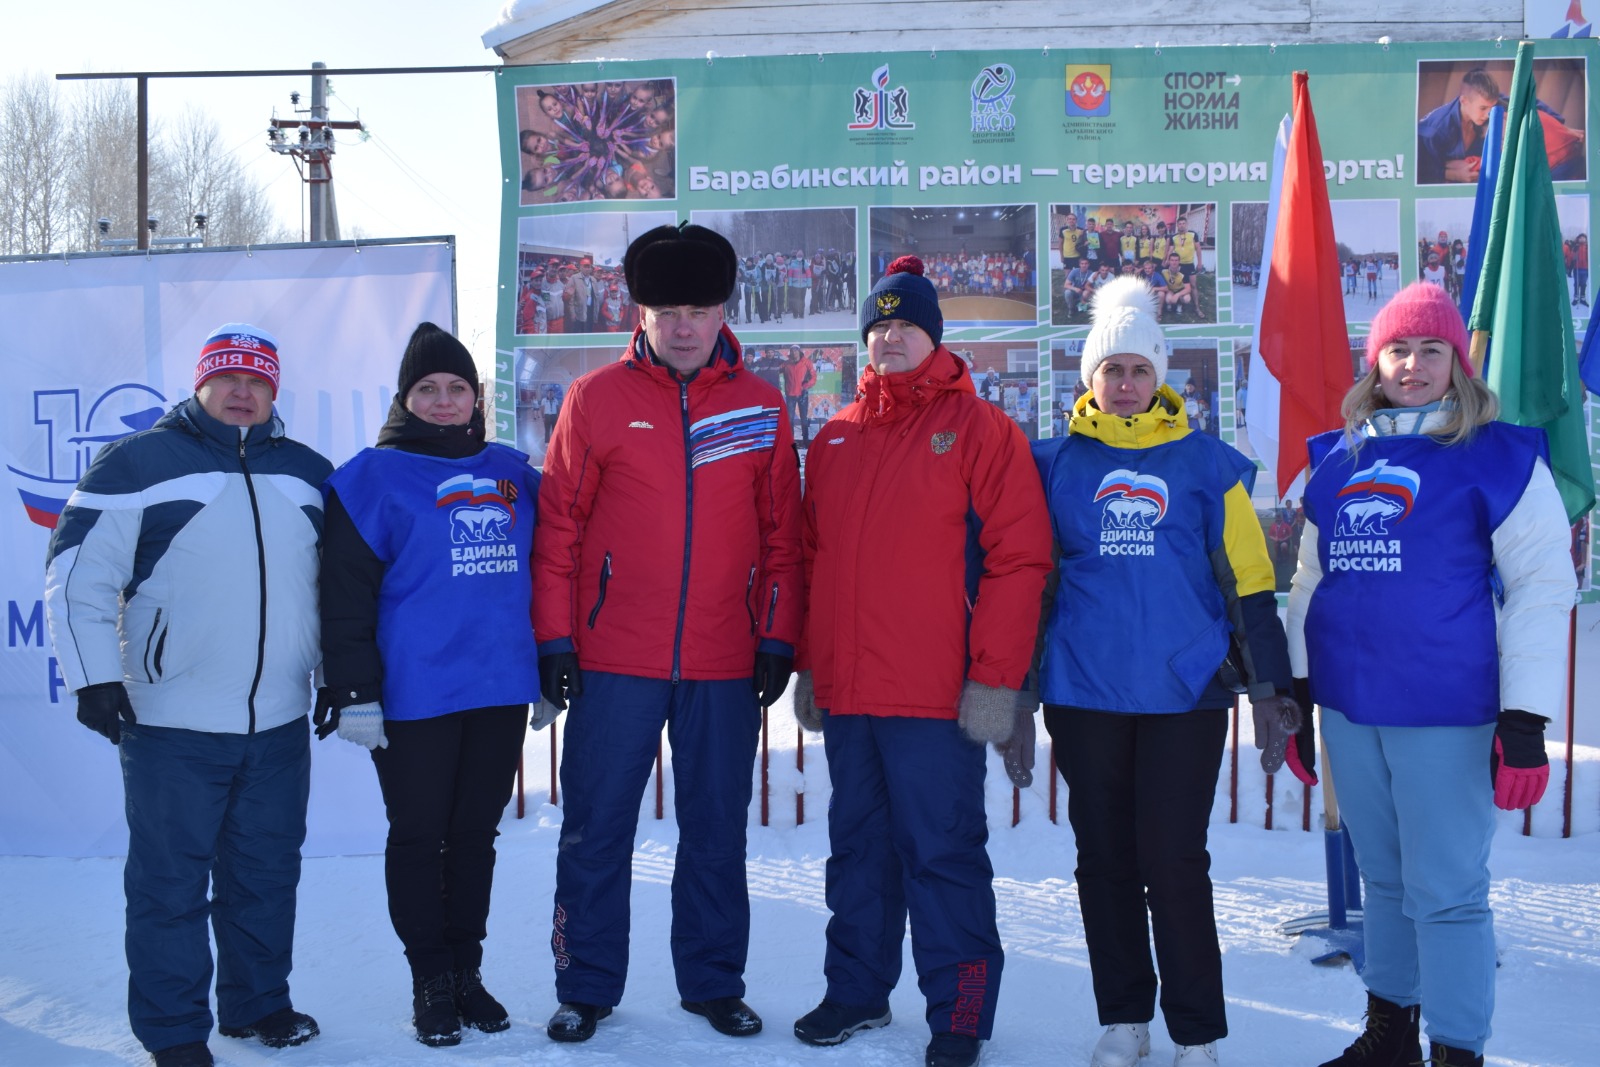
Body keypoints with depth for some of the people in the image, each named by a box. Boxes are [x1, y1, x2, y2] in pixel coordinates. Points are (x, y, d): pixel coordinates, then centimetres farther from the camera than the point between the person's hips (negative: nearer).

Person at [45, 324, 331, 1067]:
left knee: (267, 873, 15)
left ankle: (257, 1001, 31)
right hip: (171, 725, -4)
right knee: (170, 883, 4)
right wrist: (94, 677, -13)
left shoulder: (309, 474, 10)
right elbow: (77, 576, -6)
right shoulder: (137, 464, -5)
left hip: (280, 722, 5)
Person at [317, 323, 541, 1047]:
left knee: (476, 833, 13)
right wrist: (353, 692, -12)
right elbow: (345, 592, -7)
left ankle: (467, 970, 26)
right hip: (414, 696, -4)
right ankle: (432, 980, 19)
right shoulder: (375, 476, -3)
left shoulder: (511, 472, 10)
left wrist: (549, 669, 15)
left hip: (502, 690, 4)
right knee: (418, 837, 6)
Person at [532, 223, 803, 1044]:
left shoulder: (761, 407, 5)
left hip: (726, 667, 2)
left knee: (717, 831, 12)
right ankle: (586, 987, 22)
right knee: (596, 830, 7)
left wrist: (777, 639, 2)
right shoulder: (596, 399, -1)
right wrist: (555, 637, -4)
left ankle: (713, 982, 27)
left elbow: (781, 535, 7)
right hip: (614, 661, -1)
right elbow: (558, 526, 0)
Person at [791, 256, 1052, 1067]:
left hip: (938, 694, -5)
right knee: (857, 846, 16)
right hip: (846, 693, 6)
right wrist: (810, 665, 13)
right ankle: (856, 990, 30)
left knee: (943, 852, 1)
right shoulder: (835, 439, 13)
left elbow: (1019, 557, -9)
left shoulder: (978, 427, -3)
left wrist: (996, 677, -14)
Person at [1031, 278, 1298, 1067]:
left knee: (1175, 864, 0)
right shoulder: (1056, 464, 6)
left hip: (1184, 694, -1)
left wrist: (1270, 685, 1)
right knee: (1105, 862, 10)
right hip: (1084, 696, 2)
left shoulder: (1205, 464, 4)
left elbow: (1247, 583, 5)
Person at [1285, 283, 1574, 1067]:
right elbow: (1310, 581, 15)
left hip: (1447, 713, -5)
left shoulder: (1501, 457, -5)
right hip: (1348, 708, 5)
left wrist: (1526, 720, -13)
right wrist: (1294, 693, 14)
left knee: (1445, 891, 0)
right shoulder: (1338, 460, 9)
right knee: (1384, 880, 18)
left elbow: (1542, 585, -8)